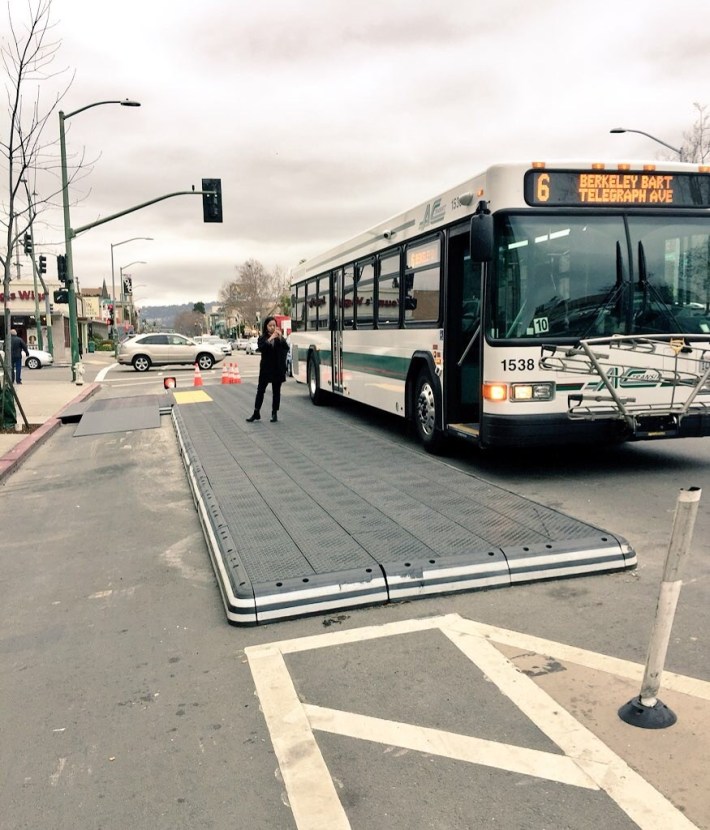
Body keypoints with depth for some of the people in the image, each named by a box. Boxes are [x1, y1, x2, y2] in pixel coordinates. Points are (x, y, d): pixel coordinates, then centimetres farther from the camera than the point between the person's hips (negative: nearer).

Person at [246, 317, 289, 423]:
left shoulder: (280, 338, 3)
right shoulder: (262, 338, 1)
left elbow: (286, 348, -10)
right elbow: (260, 348, -17)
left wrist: (280, 337, -22)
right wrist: (270, 339, -25)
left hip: (278, 368, 0)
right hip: (266, 368, 0)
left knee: (276, 391, 6)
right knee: (260, 390, 3)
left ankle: (274, 413, 13)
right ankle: (256, 413, 10)